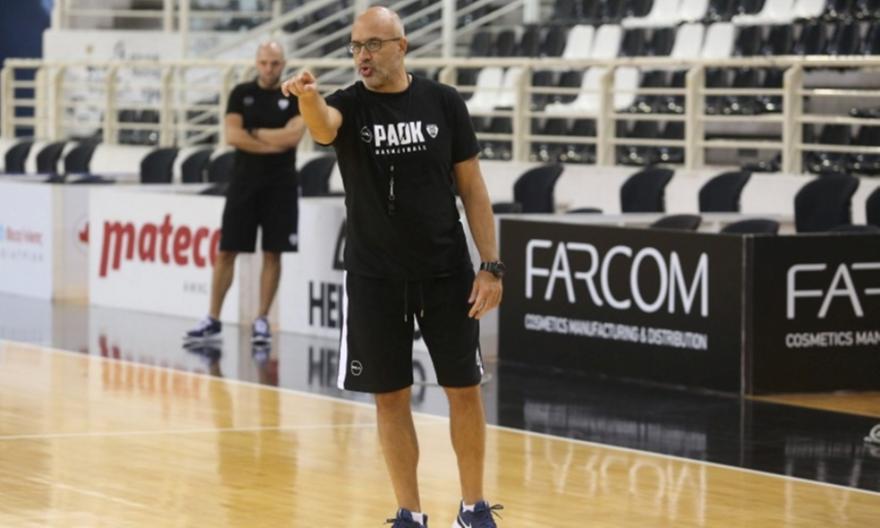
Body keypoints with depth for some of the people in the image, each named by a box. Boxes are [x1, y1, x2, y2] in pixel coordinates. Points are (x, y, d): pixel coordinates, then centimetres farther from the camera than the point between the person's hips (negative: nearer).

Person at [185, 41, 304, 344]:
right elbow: (232, 136, -8)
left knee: (272, 254, 0)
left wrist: (255, 133, -8)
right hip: (244, 182, 1)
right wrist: (273, 144, -11)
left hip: (280, 186, -1)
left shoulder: (295, 97, 0)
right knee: (226, 251, 1)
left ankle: (262, 321, 8)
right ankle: (212, 320, 7)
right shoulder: (241, 94, 4)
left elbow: (292, 136, -15)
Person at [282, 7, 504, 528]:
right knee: (391, 396, 5)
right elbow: (323, 127, -29)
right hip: (375, 278, 0)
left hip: (446, 272, 0)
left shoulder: (443, 102, -1)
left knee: (464, 389, 5)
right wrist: (309, 99, -53)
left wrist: (491, 265, -3)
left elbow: (472, 187, 3)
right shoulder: (349, 105, -4)